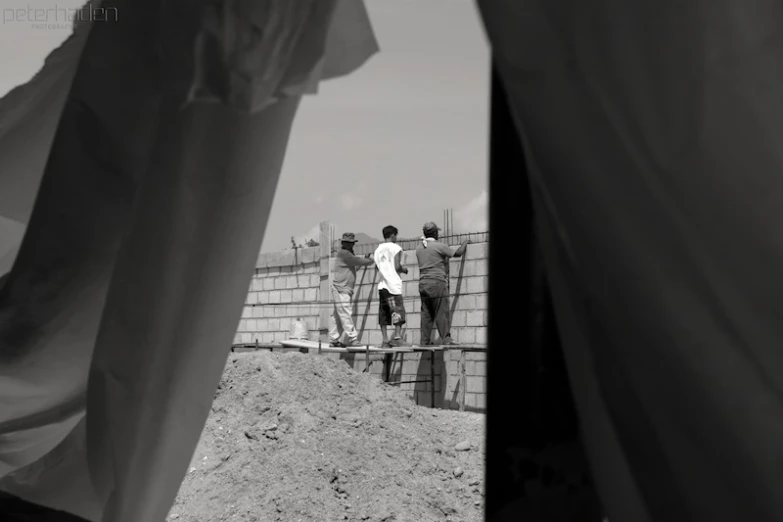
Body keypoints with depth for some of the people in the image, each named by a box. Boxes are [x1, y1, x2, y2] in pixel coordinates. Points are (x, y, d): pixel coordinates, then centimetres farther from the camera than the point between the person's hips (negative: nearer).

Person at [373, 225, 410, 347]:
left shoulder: (378, 250, 14)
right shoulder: (396, 248, -4)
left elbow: (377, 267, 13)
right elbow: (397, 266, -12)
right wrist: (404, 269, 7)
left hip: (382, 284, 6)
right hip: (393, 284, -6)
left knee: (384, 314, 5)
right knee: (398, 310, -7)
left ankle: (385, 341, 2)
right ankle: (397, 337, -20)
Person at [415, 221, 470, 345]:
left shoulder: (419, 249, 12)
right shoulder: (439, 246, -6)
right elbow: (458, 253, -1)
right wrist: (465, 243, 17)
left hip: (423, 283, 6)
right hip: (437, 282, -6)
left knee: (426, 313, 5)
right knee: (442, 312, -4)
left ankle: (425, 340, 3)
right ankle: (446, 338, -7)